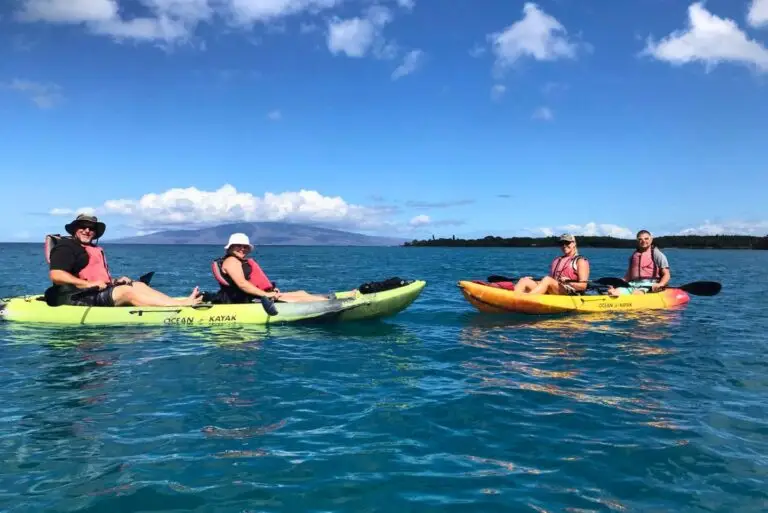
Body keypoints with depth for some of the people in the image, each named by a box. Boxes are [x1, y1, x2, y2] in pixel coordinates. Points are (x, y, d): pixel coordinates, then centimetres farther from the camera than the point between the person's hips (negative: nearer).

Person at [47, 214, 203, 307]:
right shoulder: (66, 248, -2)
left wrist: (114, 282, 7)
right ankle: (183, 305, -35)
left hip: (98, 291, 9)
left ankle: (182, 302, -30)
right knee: (127, 291, -24)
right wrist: (89, 284, -21)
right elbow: (56, 276, -17)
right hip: (81, 297, -9)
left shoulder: (95, 249, 27)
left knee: (138, 285, -11)